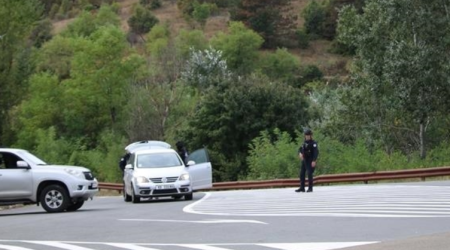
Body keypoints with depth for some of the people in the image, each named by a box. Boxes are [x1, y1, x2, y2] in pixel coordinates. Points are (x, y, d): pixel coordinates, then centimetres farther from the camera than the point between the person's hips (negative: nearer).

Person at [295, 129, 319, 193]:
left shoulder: (313, 143, -12)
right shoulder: (305, 142, 11)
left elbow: (316, 152, -20)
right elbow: (300, 149, 17)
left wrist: (314, 161, -28)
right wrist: (300, 153, -7)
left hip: (310, 161, -8)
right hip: (304, 160, 8)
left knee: (309, 173, -13)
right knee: (302, 173, 7)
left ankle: (310, 188, -6)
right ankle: (302, 188, 14)